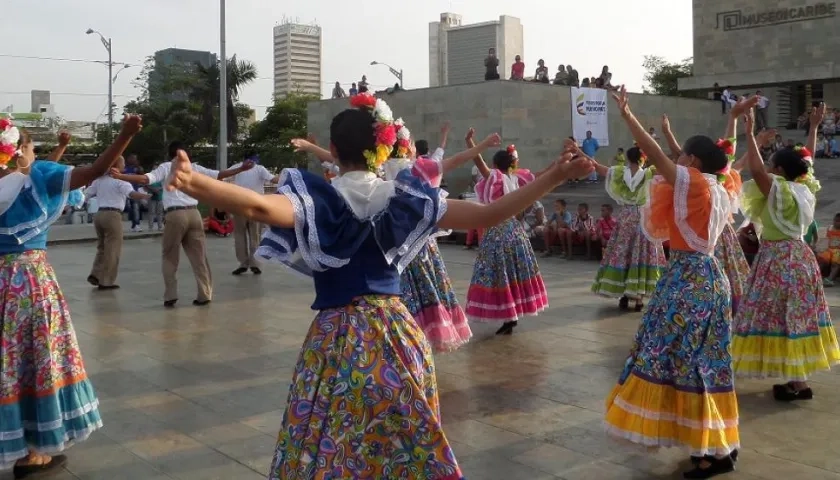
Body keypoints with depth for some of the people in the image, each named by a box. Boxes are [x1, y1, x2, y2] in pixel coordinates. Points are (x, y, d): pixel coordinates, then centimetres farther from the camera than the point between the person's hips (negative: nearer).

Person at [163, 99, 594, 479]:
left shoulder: (316, 199, -9)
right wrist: (555, 176, -1)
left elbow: (261, 208, -31)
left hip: (337, 338, -3)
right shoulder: (407, 198, -1)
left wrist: (192, 183, -42)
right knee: (408, 445, 19)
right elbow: (487, 215, -5)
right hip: (398, 335, 3)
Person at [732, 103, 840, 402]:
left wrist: (750, 134, -23)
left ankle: (796, 383, -5)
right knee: (798, 319, 12)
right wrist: (814, 127, 27)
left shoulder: (777, 190, -15)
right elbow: (807, 160, 21)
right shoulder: (805, 188, 6)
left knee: (781, 319, -5)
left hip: (778, 258, -8)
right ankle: (798, 378, 17)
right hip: (800, 256, 8)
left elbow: (755, 168, -29)